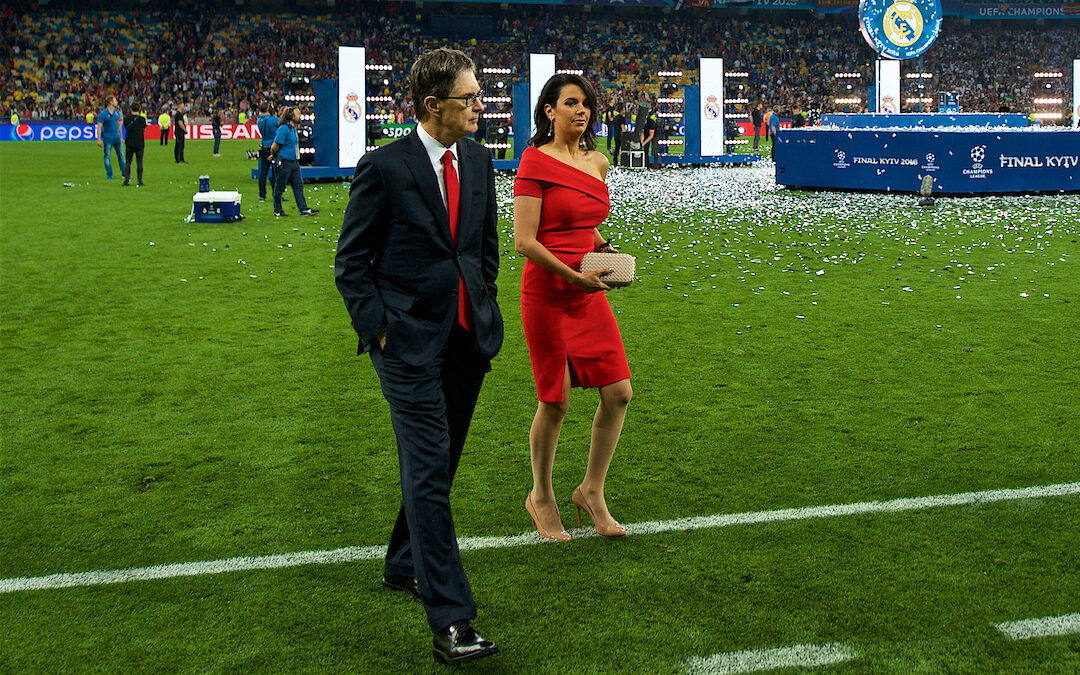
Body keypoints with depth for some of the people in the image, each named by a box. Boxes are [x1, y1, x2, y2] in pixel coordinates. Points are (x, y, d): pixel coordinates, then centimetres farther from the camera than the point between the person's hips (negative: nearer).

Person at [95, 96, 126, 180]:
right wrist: (99, 139, -15)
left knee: (120, 155, 7)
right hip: (107, 138, -5)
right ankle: (109, 175, 9)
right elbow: (99, 127, -10)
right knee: (108, 156, 1)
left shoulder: (117, 112, 7)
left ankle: (124, 173, 14)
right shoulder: (103, 114, -10)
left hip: (117, 137, 5)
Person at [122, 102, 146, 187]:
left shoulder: (126, 119, -2)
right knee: (140, 162, 5)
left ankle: (127, 180, 2)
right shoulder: (142, 119, -5)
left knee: (128, 162, 7)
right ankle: (140, 180, 3)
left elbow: (125, 128, 11)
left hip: (129, 144, 1)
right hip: (140, 144, -1)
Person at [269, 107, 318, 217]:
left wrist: (274, 155, 20)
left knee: (298, 186, 5)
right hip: (283, 162, -9)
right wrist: (274, 156, 2)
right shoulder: (284, 129, -17)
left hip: (294, 162, 9)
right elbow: (274, 147, -16)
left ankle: (304, 209, 6)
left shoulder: (294, 128, 13)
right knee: (279, 187, 4)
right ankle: (278, 210, 14)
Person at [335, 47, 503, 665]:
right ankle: (450, 620, -11)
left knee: (439, 465, 16)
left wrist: (485, 307, 14)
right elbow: (351, 261, -6)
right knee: (429, 471, -10)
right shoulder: (385, 167, -11)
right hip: (410, 341, -6)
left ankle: (405, 566, 37)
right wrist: (378, 327, -11)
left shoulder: (478, 159, 7)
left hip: (468, 337, 7)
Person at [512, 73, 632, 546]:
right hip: (546, 293, -6)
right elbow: (524, 241, -15)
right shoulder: (535, 161, -10)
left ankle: (592, 490, 19)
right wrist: (573, 276, -21)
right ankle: (541, 497, 23)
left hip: (588, 293, 7)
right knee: (555, 402, 2)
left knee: (618, 392, 2)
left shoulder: (597, 163, 11)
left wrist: (605, 250, 6)